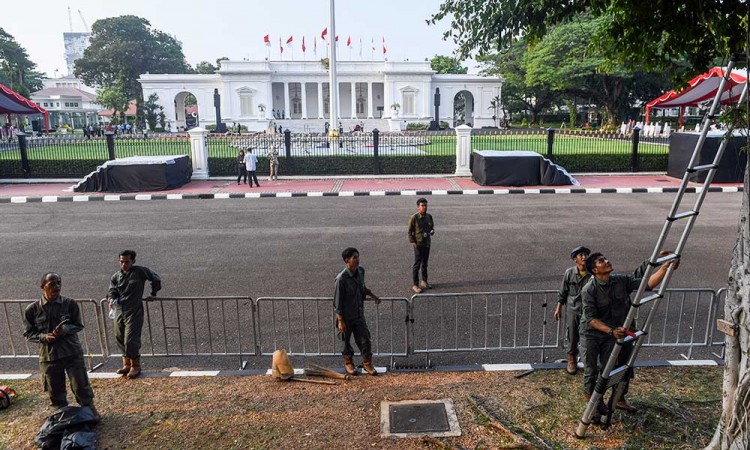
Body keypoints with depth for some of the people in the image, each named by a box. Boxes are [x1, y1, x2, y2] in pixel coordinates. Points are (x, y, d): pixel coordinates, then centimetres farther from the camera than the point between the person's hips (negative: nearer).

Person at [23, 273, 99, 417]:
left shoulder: (70, 303, -5)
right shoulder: (32, 309, -4)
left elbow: (78, 325, 1)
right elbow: (28, 333, 4)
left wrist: (65, 330, -19)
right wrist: (43, 337, -15)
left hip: (72, 352, -1)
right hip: (48, 355, 1)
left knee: (81, 384, 2)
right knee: (55, 389, 12)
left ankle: (89, 408, 23)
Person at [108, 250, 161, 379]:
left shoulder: (140, 271, -5)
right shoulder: (116, 276, 8)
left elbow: (156, 280, 0)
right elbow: (112, 292, 5)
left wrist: (153, 294, 6)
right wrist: (111, 299, -16)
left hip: (134, 311, -5)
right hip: (119, 311, 5)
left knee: (130, 340, -9)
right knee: (120, 339, 11)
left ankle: (135, 365, 9)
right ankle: (127, 364, 28)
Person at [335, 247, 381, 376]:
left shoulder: (361, 270, -5)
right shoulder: (341, 278, -24)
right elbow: (338, 301, -19)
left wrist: (373, 295, 21)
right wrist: (340, 321, -18)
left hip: (359, 314, 5)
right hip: (346, 316, -5)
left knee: (365, 339, 8)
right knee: (347, 340, 14)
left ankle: (367, 363, 27)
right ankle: (348, 363, 35)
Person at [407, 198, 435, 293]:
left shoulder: (429, 217, 5)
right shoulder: (414, 217, -12)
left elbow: (432, 226, 19)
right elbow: (410, 231, -8)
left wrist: (432, 231, -4)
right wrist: (412, 242, -15)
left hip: (427, 243, 6)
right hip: (418, 244, -6)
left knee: (425, 263, 17)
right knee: (417, 264, -3)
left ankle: (424, 281, 31)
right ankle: (415, 285, 5)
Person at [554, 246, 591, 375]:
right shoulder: (569, 273, -4)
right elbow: (562, 292, 5)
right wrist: (558, 308, 7)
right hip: (572, 310, 1)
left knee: (586, 340, -4)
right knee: (572, 338, 12)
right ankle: (571, 361, 29)